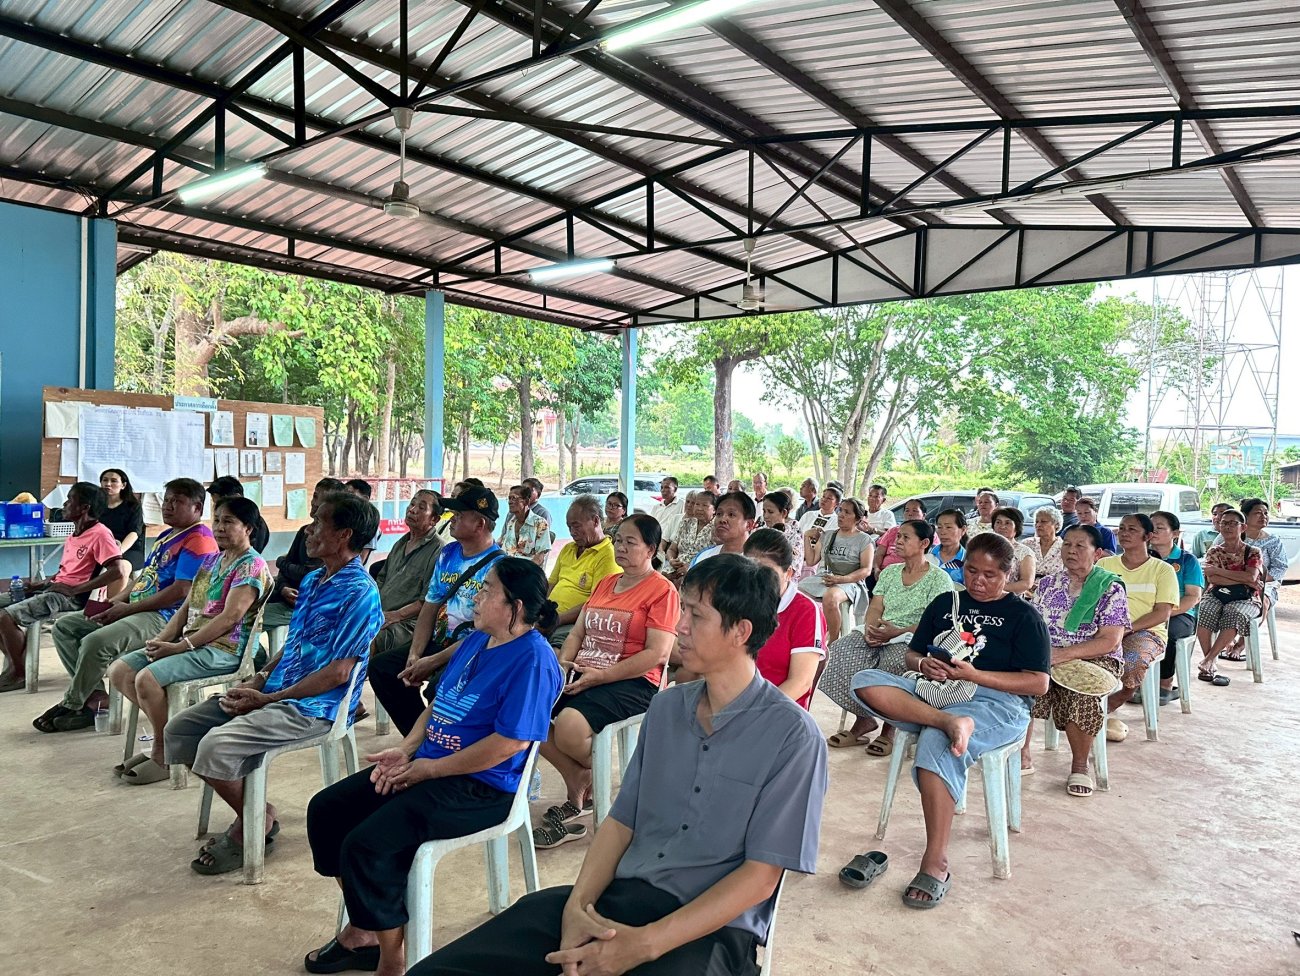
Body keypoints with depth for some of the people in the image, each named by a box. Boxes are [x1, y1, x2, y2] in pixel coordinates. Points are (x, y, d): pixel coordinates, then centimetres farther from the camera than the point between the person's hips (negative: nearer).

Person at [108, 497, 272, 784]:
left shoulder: (252, 565, -10)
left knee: (147, 678, -26)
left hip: (223, 650, -9)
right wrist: (161, 639, -1)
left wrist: (180, 646, -19)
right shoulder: (210, 560, 19)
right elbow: (187, 607, 17)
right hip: (191, 641, 10)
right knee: (119, 672, -1)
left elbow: (230, 617, -19)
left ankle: (163, 754, -5)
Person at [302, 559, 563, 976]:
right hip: (427, 763, 10)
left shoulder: (532, 660, -20)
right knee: (326, 809, 5)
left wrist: (431, 769, -17)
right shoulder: (476, 640, 10)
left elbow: (510, 742, -25)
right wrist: (406, 749, 0)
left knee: (366, 844, -22)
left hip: (481, 787, -10)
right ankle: (361, 930, 18)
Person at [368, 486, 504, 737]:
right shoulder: (447, 554, 9)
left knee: (439, 686, -34)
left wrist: (432, 662, -19)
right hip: (438, 642, 8)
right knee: (380, 667, -6)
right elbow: (429, 608, 10)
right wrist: (414, 655, -5)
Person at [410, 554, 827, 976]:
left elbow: (761, 876, -11)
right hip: (622, 892, 4)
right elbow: (621, 820, 9)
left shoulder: (790, 735, -9)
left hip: (712, 925, -4)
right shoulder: (665, 707, 9)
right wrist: (577, 905, -8)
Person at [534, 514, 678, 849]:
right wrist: (564, 664, -1)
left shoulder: (661, 590, -5)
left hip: (632, 684, -8)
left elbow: (658, 654, -14)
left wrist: (599, 676, -17)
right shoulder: (605, 583, 20)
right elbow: (577, 632, 21)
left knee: (568, 727, -31)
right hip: (585, 677, 8)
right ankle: (577, 787, 4)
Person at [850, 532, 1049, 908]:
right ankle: (950, 722, -37)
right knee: (866, 682, -22)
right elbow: (912, 654, 20)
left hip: (995, 701, -5)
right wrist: (923, 664, -6)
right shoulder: (945, 604, 22)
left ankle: (936, 864, -28)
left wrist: (974, 674, -13)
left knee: (936, 743, -36)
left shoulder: (1023, 616, 8)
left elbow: (1038, 683, -1)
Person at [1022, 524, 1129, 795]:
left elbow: (1110, 641, -10)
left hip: (1094, 659, -3)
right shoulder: (1047, 583, 14)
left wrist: (1064, 654, -22)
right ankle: (1022, 757, -15)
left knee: (1079, 689, -36)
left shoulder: (1110, 588, -1)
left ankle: (1080, 766, -11)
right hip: (1046, 656, 3)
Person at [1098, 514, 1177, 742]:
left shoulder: (1162, 570, 7)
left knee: (1134, 659, -37)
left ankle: (1102, 711, -13)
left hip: (1147, 631, -2)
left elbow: (1163, 613, -3)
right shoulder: (1104, 564, 16)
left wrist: (1130, 626, -18)